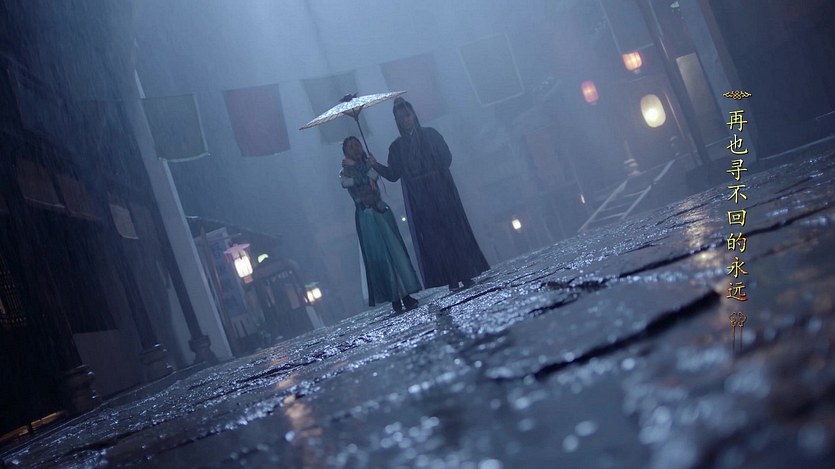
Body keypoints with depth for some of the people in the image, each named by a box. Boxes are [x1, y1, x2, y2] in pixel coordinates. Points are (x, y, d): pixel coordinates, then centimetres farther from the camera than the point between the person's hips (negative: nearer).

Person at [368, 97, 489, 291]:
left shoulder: (430, 134, 7)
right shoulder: (397, 147, 10)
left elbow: (447, 157, 1)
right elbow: (393, 174, 6)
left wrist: (435, 172, -13)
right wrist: (375, 165, -8)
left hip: (440, 191, -1)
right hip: (418, 198, 1)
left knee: (453, 230, -4)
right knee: (432, 237, -4)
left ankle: (467, 275, 0)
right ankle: (452, 279, -3)